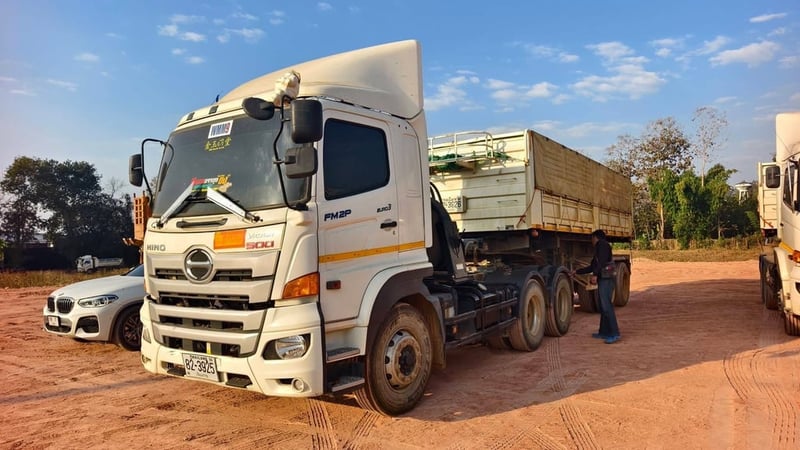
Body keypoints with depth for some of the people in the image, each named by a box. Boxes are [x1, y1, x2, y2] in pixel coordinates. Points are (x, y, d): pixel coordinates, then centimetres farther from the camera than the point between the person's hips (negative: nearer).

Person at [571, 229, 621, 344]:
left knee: (606, 306, -14)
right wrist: (577, 271, 36)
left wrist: (595, 274, -26)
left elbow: (602, 261, -17)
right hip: (602, 280, 10)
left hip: (606, 280, -10)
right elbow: (592, 266, 31)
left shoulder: (602, 244, 0)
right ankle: (604, 332, 16)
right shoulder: (599, 248, 27)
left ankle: (614, 334, -15)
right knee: (603, 306, 11)